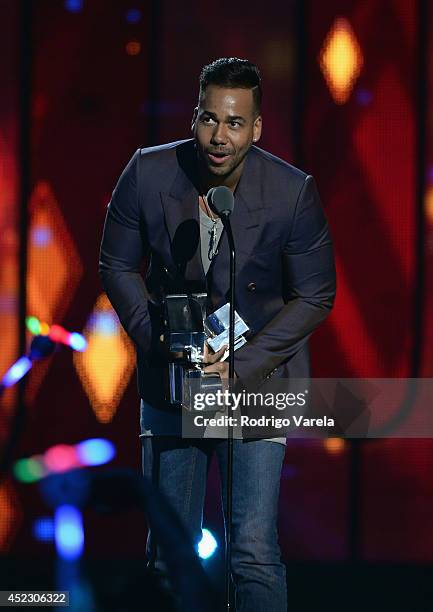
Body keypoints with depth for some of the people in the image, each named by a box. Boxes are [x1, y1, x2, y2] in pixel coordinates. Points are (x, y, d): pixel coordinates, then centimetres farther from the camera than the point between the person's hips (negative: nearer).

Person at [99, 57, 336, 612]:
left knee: (254, 552, -9)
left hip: (256, 380, -2)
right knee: (168, 550, 9)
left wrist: (241, 366, -16)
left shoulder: (293, 193, -17)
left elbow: (315, 297, -7)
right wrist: (158, 341, -13)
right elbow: (117, 266, 2)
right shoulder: (148, 174, -12)